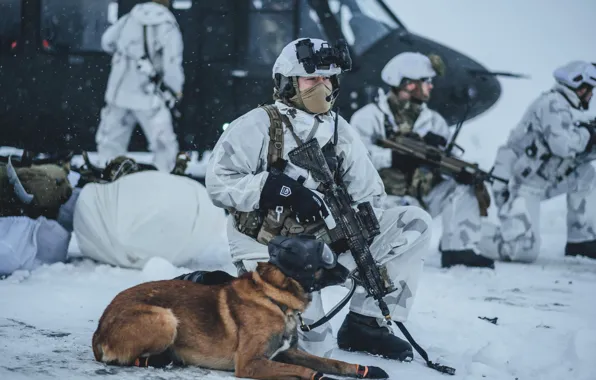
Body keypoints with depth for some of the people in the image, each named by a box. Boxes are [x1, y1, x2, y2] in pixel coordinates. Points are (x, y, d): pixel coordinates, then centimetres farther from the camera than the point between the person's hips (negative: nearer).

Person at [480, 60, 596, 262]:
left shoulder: (567, 108, 13)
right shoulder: (553, 104, -16)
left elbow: (577, 154, 18)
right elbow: (562, 145, -29)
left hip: (538, 182, 10)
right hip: (519, 185, -10)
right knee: (524, 251, -21)